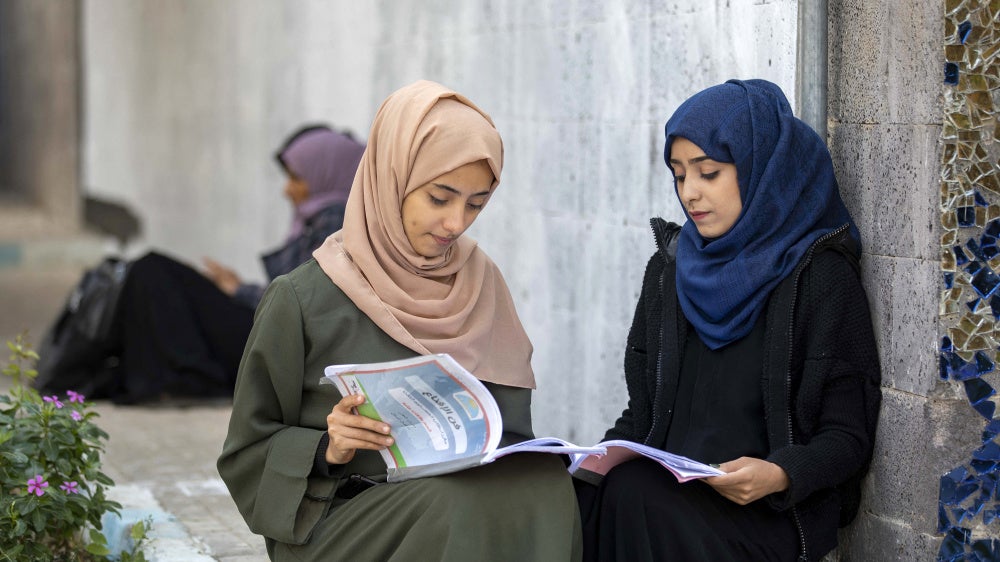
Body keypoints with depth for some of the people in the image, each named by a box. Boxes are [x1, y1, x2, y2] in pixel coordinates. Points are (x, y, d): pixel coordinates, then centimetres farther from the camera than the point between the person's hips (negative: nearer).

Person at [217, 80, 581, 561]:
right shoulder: (303, 299, -5)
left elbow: (509, 421, 14)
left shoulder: (479, 282, 9)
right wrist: (327, 450, -19)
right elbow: (249, 451, 1)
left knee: (543, 483, -29)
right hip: (337, 518, -5)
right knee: (460, 508, -36)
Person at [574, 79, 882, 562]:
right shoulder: (669, 269, 14)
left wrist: (780, 475, -24)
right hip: (664, 491, 5)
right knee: (576, 498, -27)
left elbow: (848, 437, -5)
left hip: (769, 508, -5)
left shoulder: (821, 277, -3)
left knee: (631, 499, -32)